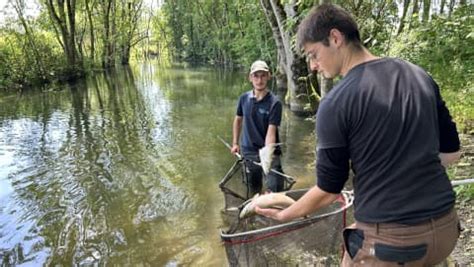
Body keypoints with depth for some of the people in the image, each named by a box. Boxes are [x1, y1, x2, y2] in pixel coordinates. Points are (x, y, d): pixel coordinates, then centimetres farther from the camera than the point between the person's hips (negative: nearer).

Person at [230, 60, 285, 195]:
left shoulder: (274, 102, -15)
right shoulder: (244, 98, -2)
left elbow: (271, 131, -21)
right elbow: (238, 120, 13)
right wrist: (235, 143, 11)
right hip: (249, 153, 4)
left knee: (275, 190, -6)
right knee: (254, 190, 17)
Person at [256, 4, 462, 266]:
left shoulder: (335, 104, -16)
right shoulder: (419, 75, 2)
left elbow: (328, 190, -9)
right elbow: (451, 152, 9)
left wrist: (284, 214, 7)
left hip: (390, 239, -6)